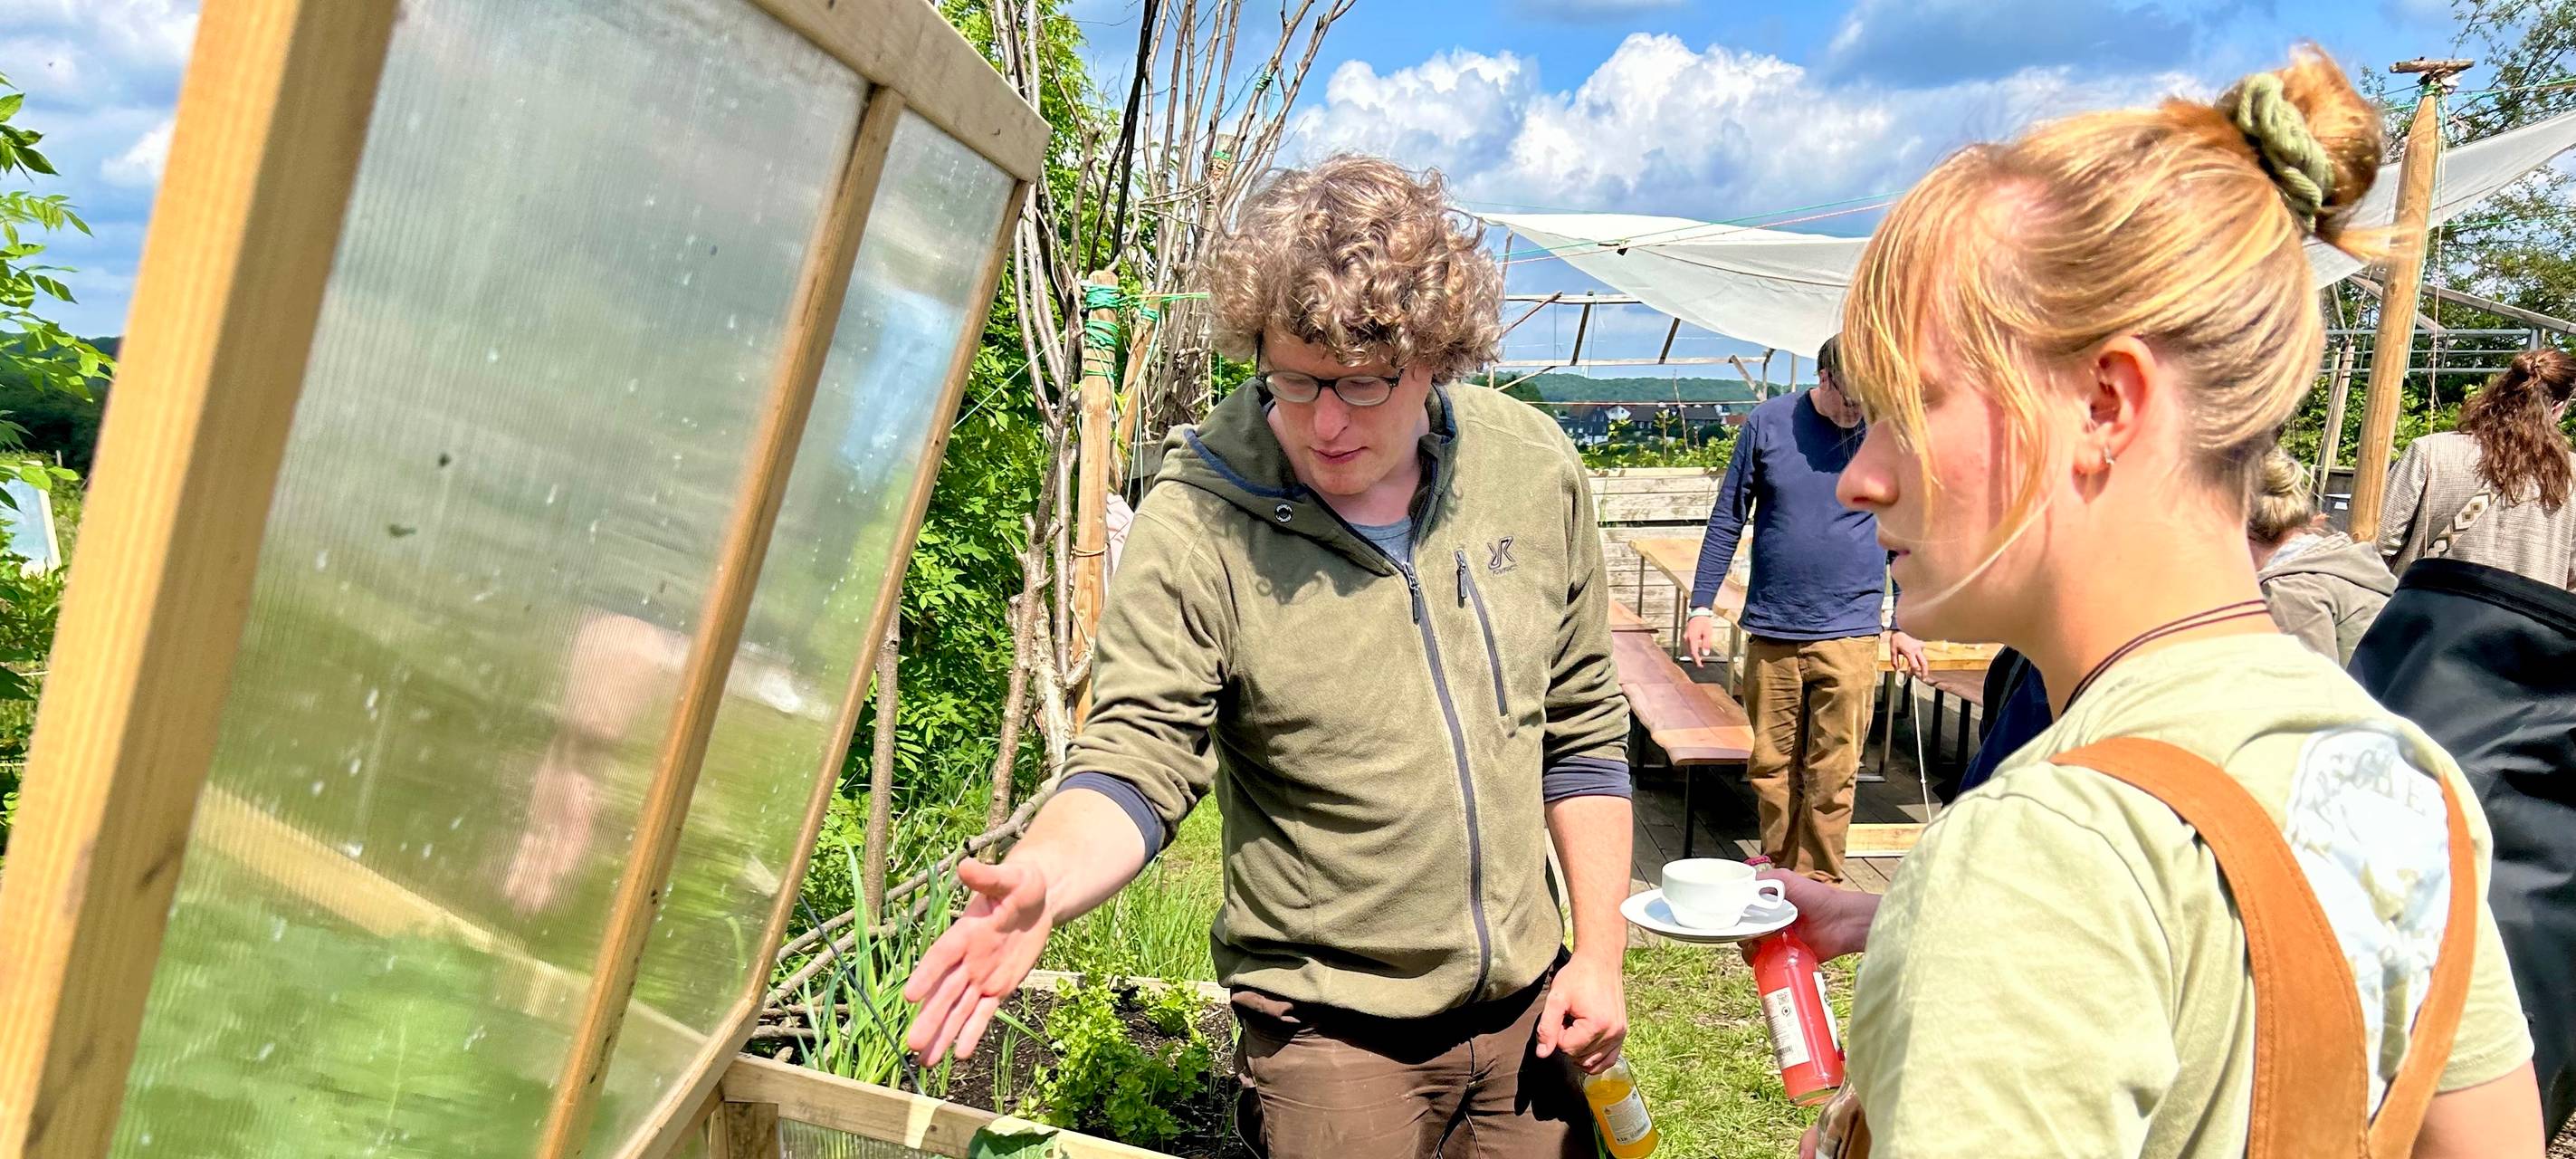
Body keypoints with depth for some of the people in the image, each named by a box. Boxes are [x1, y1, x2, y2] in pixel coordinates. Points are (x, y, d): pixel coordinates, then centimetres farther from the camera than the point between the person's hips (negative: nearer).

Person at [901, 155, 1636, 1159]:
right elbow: (1137, 761, -19)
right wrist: (1042, 877, -41)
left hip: (1525, 1008, 4)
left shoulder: (1534, 471, -6)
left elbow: (1581, 730, 3)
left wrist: (1600, 953, 1)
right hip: (1330, 1032, -4)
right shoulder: (1196, 526, -19)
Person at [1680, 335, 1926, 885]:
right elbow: (1728, 520, 5)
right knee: (1771, 768, 9)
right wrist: (1702, 607, 2)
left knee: (1832, 778, 1)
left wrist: (1906, 624, 9)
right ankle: (1779, 874, 25)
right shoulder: (1767, 424, -1)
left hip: (1849, 636, -1)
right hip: (1770, 632, 1)